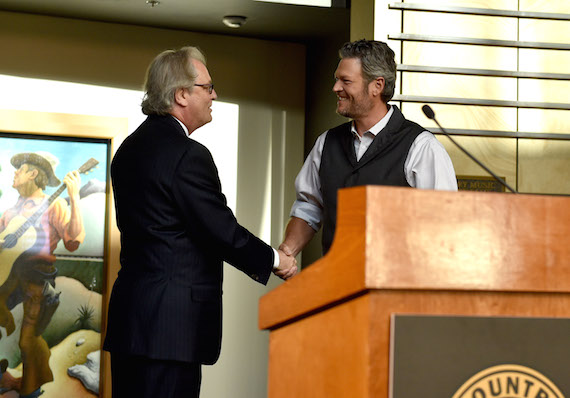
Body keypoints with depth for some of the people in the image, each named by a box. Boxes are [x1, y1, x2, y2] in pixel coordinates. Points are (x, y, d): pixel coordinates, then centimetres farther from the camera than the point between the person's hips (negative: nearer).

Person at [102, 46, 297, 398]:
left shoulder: (131, 148, 14)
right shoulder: (188, 155, -15)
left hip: (129, 314, 9)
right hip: (172, 322, -9)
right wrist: (273, 260, 2)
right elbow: (223, 231, -14)